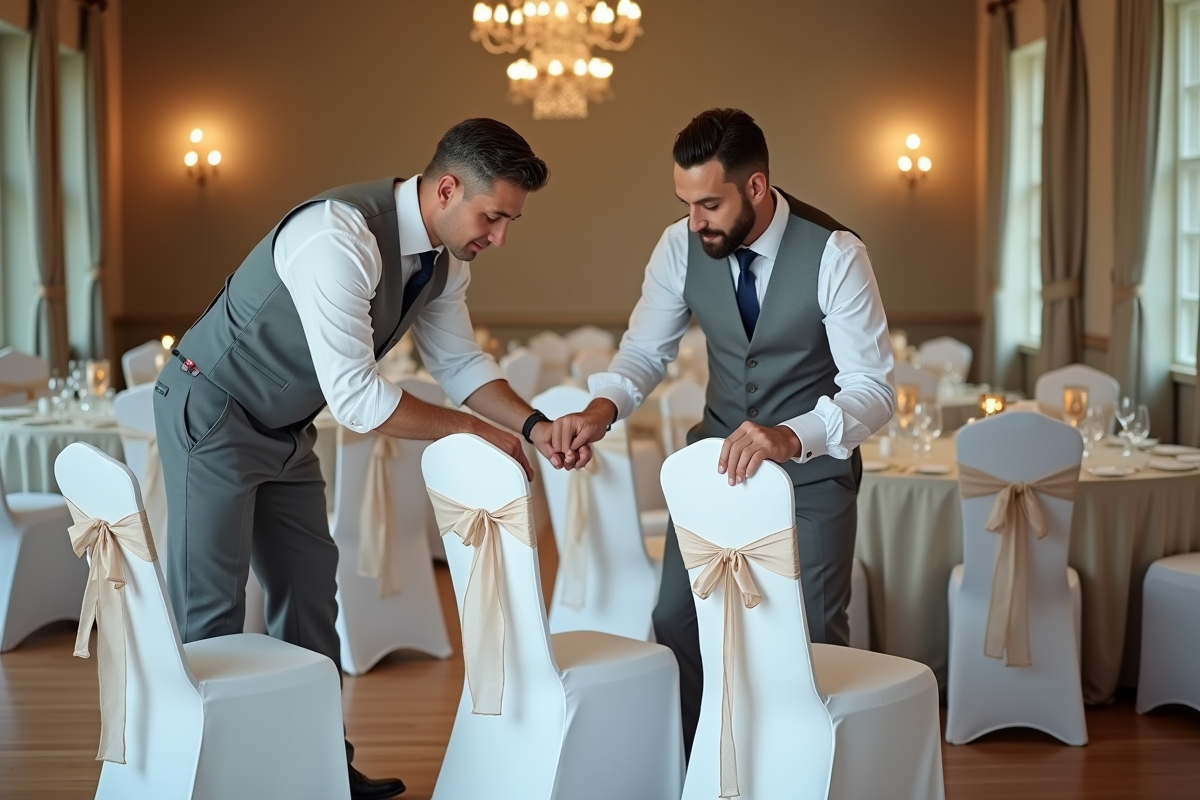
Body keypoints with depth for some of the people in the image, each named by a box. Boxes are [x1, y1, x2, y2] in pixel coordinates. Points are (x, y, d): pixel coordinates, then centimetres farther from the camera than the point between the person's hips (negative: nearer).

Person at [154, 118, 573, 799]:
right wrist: (471, 430, -24)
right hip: (212, 415, -9)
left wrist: (531, 425, -11)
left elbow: (460, 362, 7)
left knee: (310, 589, 11)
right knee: (210, 610, -5)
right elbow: (354, 397, -34)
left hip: (286, 430, 9)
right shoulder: (342, 236, -33)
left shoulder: (446, 258, -5)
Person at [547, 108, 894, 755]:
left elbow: (873, 389, -26)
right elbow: (645, 350, -2)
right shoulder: (681, 246, -11)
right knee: (675, 621, 3)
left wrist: (789, 436, -45)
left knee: (809, 638, -1)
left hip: (812, 467, -4)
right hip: (718, 454, 4)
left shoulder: (833, 253, -24)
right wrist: (603, 406, -25)